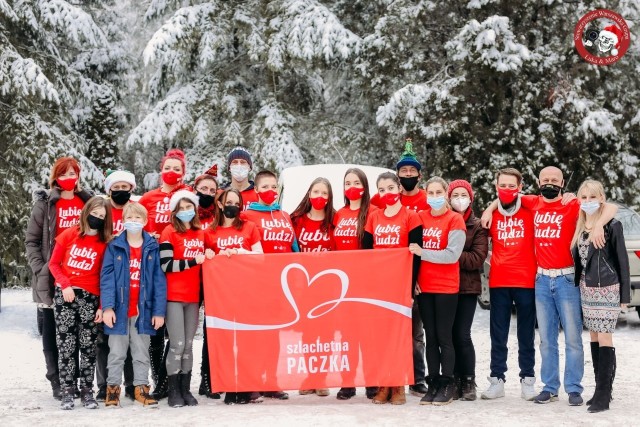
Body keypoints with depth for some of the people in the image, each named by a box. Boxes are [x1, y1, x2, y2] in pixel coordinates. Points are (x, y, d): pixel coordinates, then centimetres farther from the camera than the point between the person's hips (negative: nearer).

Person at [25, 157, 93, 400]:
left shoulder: (88, 201, 10)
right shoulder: (45, 204, 2)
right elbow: (31, 240, 2)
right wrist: (40, 269, -9)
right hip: (52, 278, -2)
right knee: (53, 333, 3)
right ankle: (58, 383, 9)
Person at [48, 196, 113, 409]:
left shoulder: (105, 243, 1)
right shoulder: (68, 235, 3)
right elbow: (54, 263, 6)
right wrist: (65, 285, -9)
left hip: (90, 297, 0)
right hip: (65, 295, 0)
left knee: (88, 345, 0)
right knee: (66, 344, 0)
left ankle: (86, 391, 8)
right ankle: (67, 391, 4)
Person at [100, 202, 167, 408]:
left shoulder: (153, 248, 1)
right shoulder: (114, 247, -1)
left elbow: (159, 280, -1)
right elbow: (106, 278, -6)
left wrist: (159, 311, -6)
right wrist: (107, 307, -15)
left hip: (143, 310, 1)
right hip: (119, 309, -1)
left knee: (141, 352, 11)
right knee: (117, 352, 9)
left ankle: (141, 388, 19)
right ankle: (113, 387, 19)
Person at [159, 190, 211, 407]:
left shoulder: (200, 233, 12)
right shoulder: (170, 232, -5)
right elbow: (165, 265, -14)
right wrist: (193, 261, -12)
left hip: (193, 297, 5)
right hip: (174, 297, -5)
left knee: (188, 345, 8)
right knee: (177, 345, -5)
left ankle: (186, 390, 15)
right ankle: (174, 392, 4)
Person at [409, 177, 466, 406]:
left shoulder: (455, 220, -6)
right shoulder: (420, 217, 7)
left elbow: (452, 255, -15)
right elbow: (413, 247, 13)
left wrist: (422, 252, -16)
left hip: (446, 287, -4)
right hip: (424, 286, 4)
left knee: (444, 336, -1)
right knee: (430, 336, 8)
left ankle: (447, 385, 7)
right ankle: (433, 384, 14)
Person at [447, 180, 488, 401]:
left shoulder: (477, 226, 5)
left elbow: (477, 258, -7)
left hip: (467, 286, -1)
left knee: (462, 335, -6)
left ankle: (468, 382, 6)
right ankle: (454, 381, 11)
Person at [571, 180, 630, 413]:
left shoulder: (612, 225, -7)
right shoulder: (579, 227, 10)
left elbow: (622, 261, -6)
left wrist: (624, 294, -8)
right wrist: (577, 287, 9)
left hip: (607, 288, -6)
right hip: (585, 289, 6)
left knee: (605, 338, -7)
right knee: (594, 337, 9)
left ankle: (604, 395, -6)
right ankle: (601, 390, 16)